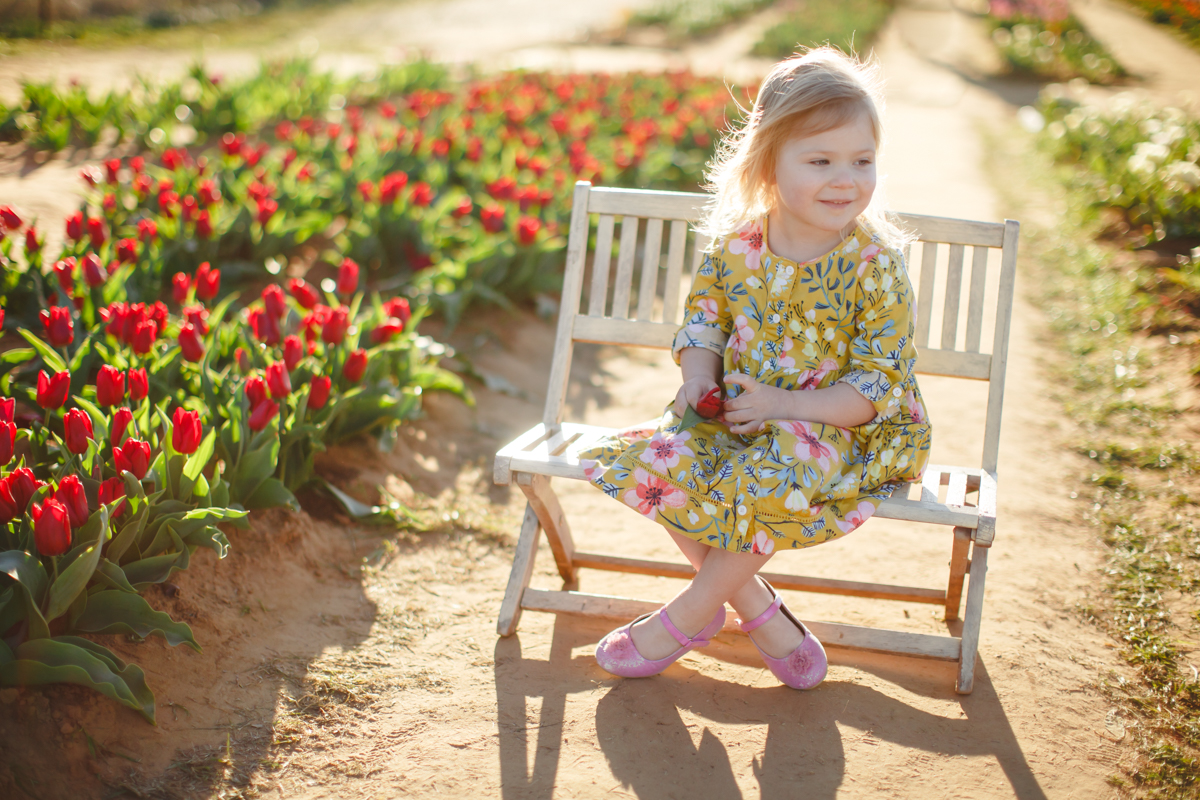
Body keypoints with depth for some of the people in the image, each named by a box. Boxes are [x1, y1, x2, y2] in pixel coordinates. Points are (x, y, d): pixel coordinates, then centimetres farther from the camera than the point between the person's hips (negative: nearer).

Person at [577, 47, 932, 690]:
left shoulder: (874, 264, -16)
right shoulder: (735, 243, -4)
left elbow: (881, 385, -16)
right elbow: (705, 318, 12)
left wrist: (786, 404, -26)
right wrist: (697, 377, -10)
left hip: (841, 426, -5)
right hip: (735, 414, 5)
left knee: (772, 482, -34)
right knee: (659, 462, -18)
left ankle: (690, 614, -8)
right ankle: (756, 609, -5)